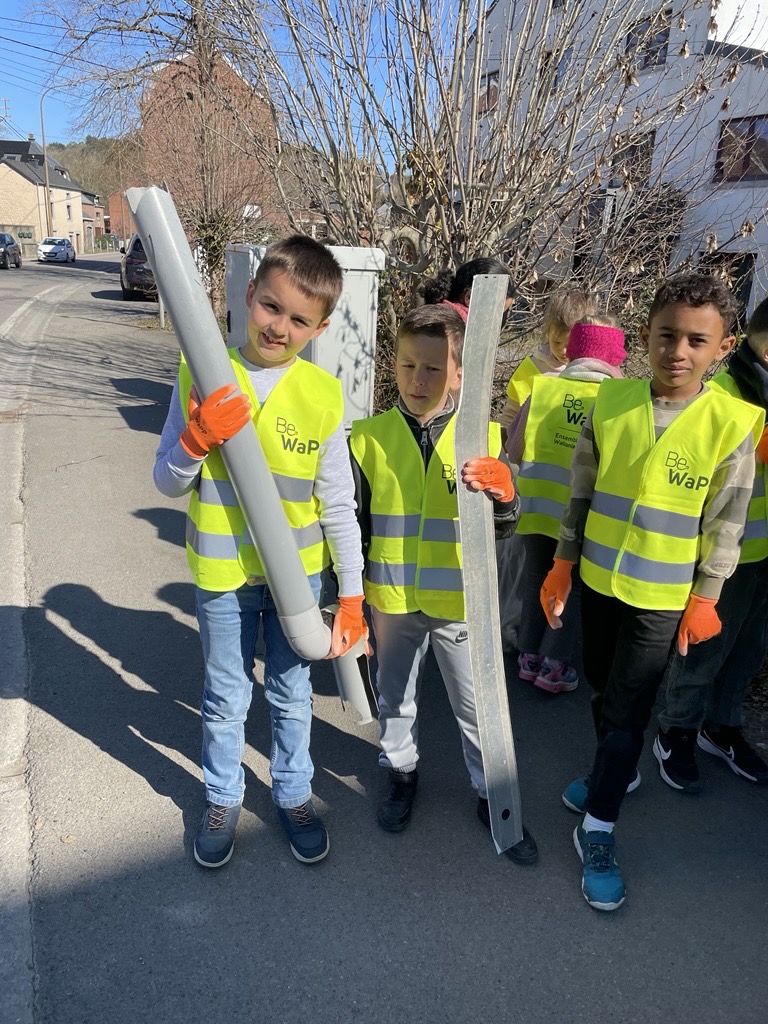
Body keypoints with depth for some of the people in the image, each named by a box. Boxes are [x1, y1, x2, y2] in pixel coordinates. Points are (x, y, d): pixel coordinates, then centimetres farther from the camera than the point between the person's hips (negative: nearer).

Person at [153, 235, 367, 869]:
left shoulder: (323, 395, -10)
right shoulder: (201, 374, -9)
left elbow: (339, 505, -4)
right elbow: (168, 483, -4)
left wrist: (352, 596, -4)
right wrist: (196, 440, -25)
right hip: (222, 574, 0)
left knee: (291, 693, 18)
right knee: (225, 697, 17)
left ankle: (294, 796, 42)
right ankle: (222, 799, 42)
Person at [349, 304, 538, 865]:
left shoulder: (485, 438, -8)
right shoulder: (368, 437, -5)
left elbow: (506, 518, -10)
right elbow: (352, 520, 1)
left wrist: (503, 492, -33)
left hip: (460, 601, -1)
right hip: (392, 600, 1)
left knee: (477, 706, 13)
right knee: (395, 697, 21)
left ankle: (494, 796, 36)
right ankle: (401, 773, 46)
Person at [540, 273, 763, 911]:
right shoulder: (611, 400, -7)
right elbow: (581, 490, 2)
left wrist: (704, 599, -3)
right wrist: (563, 564, 5)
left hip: (661, 595, -3)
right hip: (598, 579, 4)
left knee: (627, 711, 2)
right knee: (604, 688, 20)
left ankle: (598, 829, 20)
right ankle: (618, 773, 46)